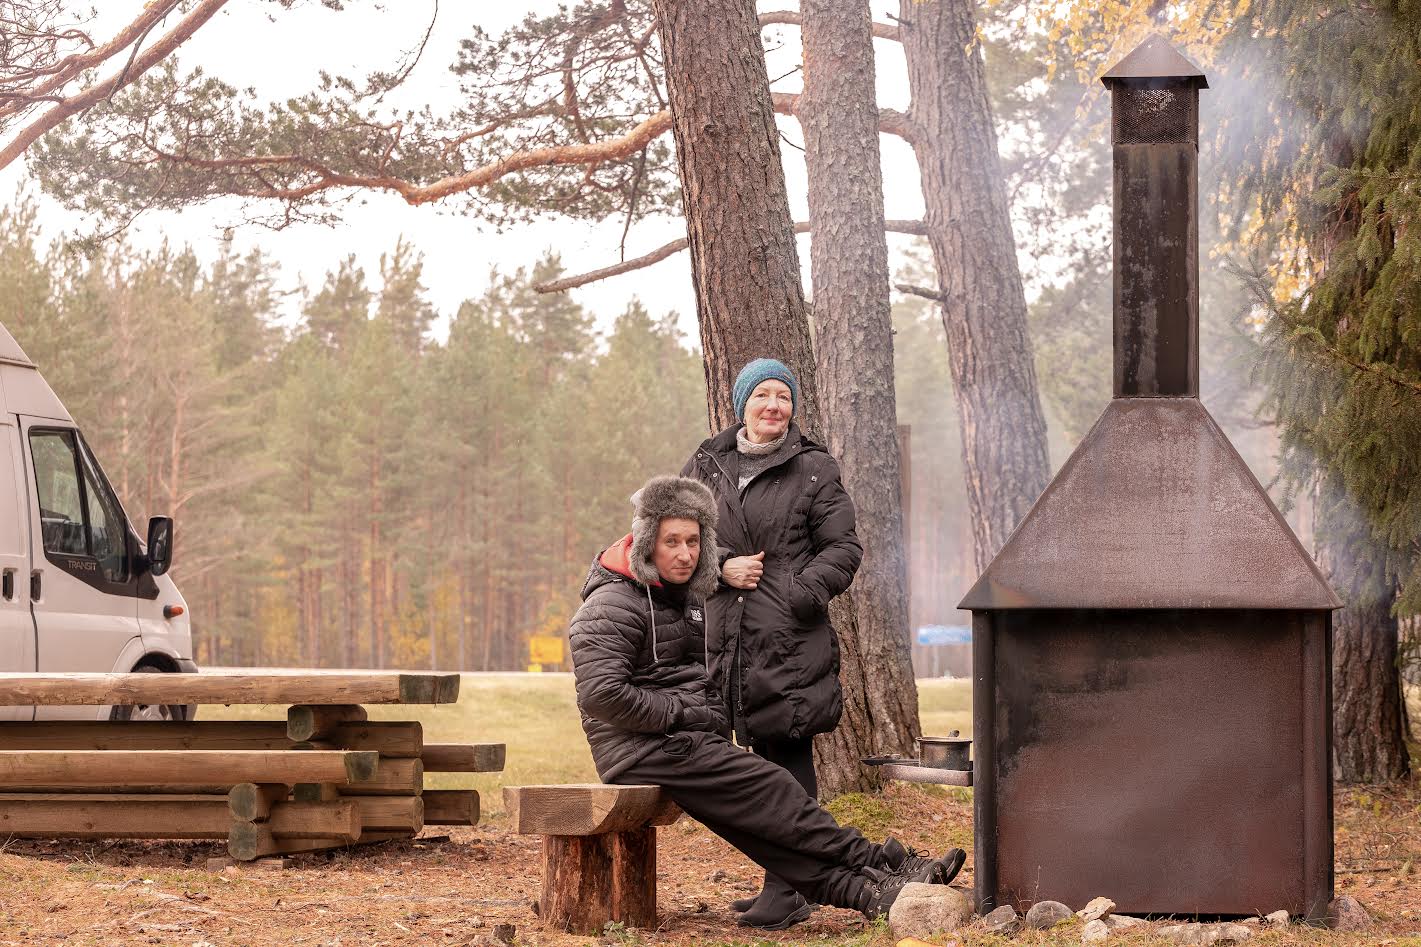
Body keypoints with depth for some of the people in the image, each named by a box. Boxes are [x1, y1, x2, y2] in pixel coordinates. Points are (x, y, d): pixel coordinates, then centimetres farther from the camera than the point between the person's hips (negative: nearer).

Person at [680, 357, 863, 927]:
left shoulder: (813, 469, 4)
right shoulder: (705, 467, 13)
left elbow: (843, 548, 3)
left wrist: (804, 592, -12)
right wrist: (723, 566, -6)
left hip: (792, 638, -4)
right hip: (730, 637, 4)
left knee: (789, 758, -8)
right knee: (761, 757, 9)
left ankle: (788, 889, -8)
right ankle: (781, 881, 17)